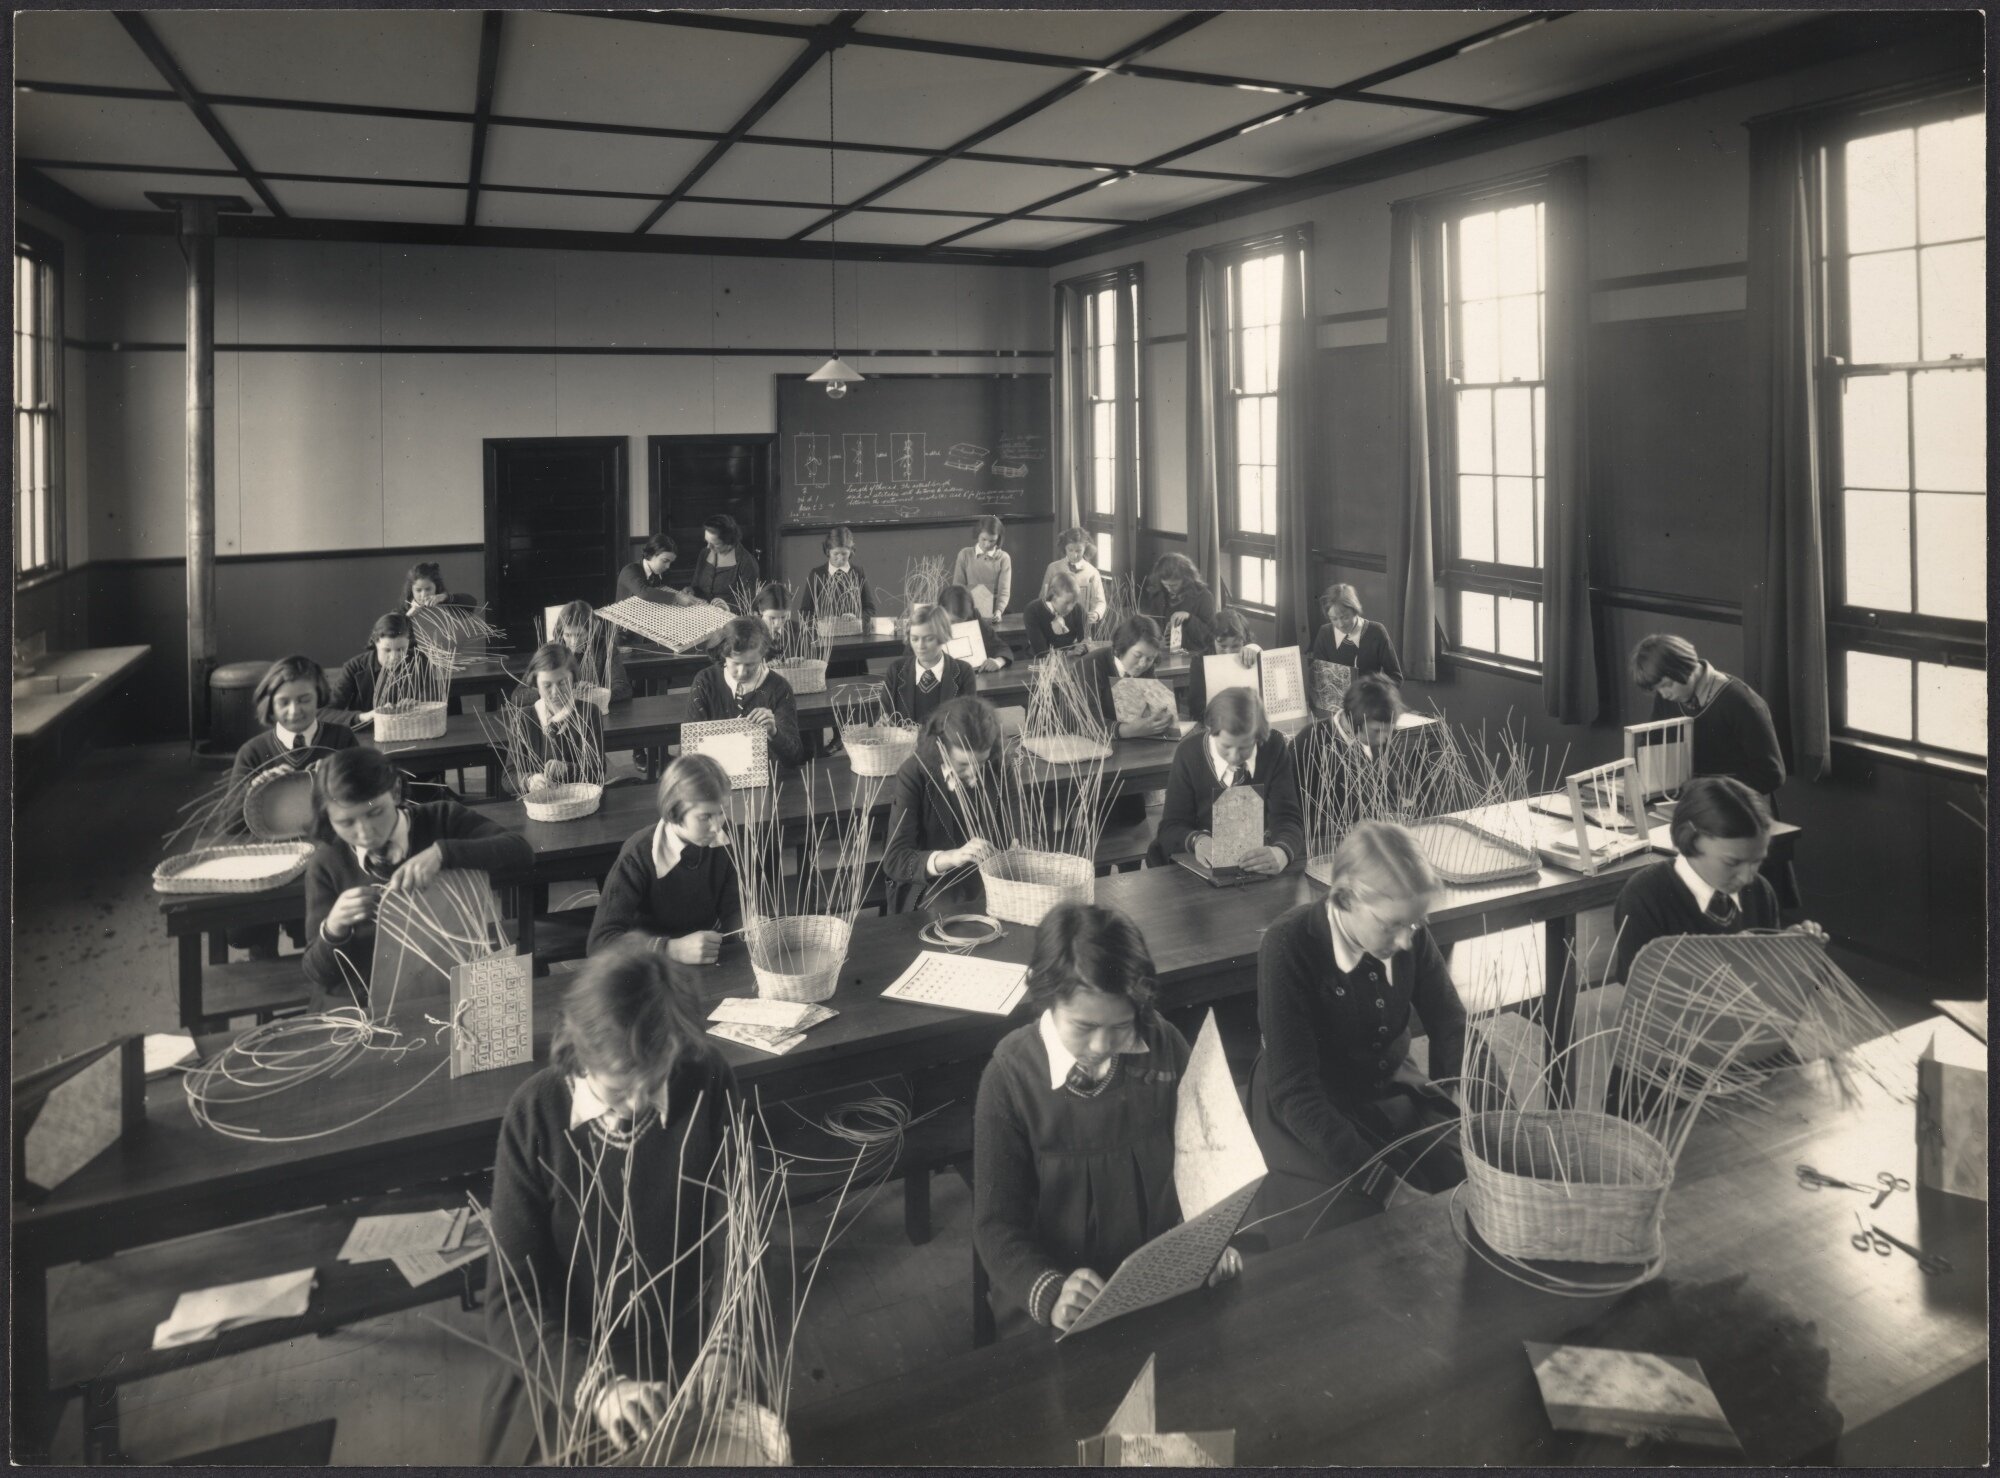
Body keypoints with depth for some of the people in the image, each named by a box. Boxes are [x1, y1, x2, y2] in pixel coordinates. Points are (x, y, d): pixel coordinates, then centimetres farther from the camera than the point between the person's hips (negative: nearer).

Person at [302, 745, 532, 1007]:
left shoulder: (441, 820, -3)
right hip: (360, 1009, 1)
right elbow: (318, 973, 0)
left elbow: (522, 852, -18)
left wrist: (442, 852, -30)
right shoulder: (327, 862, -2)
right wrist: (333, 930, -20)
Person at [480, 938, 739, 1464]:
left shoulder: (711, 1089, -17)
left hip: (683, 1362, 0)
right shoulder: (536, 1114, -18)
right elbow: (510, 1303, -17)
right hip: (563, 1367, 0)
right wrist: (593, 1385, -30)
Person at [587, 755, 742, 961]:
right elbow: (600, 941, -26)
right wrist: (673, 949, -39)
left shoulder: (724, 840, -8)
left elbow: (734, 909, 1)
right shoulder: (639, 855, -19)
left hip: (709, 966, 2)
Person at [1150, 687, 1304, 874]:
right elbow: (1171, 827, -8)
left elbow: (1288, 817, -15)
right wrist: (1197, 841, -31)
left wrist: (1280, 854, -38)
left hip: (1261, 859, 0)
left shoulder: (1274, 747, -10)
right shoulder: (1189, 753, -11)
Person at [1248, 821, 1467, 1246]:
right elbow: (1296, 1092, -29)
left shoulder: (1411, 937, -14)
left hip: (1392, 1089, 5)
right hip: (1307, 1114, -5)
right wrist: (1388, 1186, -36)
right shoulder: (1289, 947, -28)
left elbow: (1454, 1034, -4)